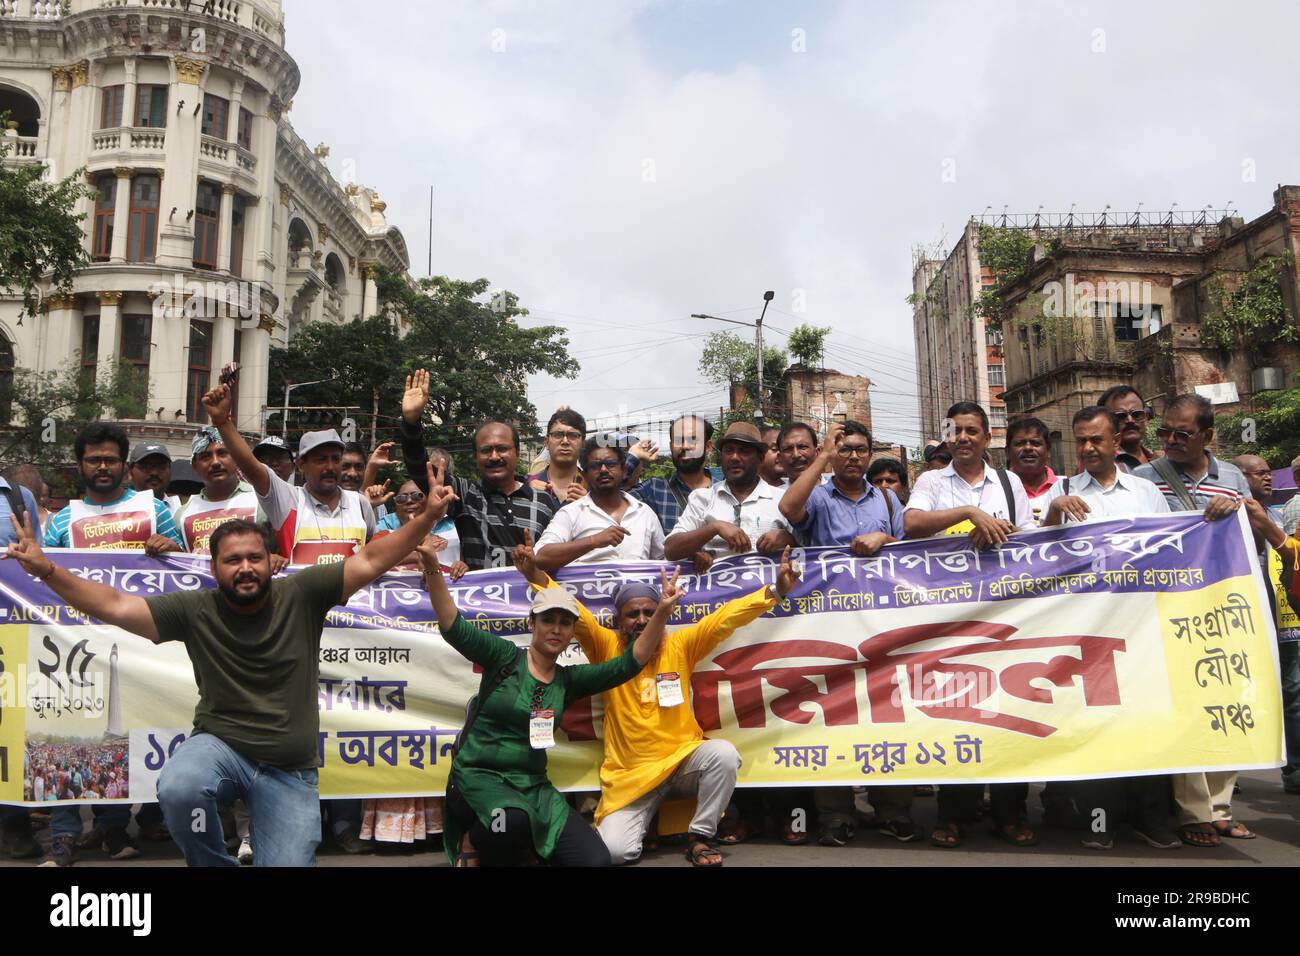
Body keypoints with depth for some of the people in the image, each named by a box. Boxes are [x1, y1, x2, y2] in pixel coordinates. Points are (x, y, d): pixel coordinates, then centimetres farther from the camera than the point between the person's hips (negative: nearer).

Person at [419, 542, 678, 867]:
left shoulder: (569, 680, 8)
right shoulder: (505, 657, -4)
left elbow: (629, 662, 2)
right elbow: (454, 628, -17)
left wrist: (662, 612, -10)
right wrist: (432, 567, -31)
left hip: (532, 785, 5)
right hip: (479, 776, -4)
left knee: (596, 859, -14)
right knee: (514, 821, -39)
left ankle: (520, 846, 10)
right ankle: (471, 843, -5)